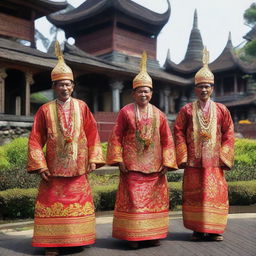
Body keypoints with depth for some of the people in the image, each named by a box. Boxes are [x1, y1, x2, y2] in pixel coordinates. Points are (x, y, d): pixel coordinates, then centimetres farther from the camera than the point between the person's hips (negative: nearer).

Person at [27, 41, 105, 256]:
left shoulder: (82, 107, 3)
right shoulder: (45, 110, -1)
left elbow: (92, 134, 5)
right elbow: (35, 139, -1)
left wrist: (93, 159, -1)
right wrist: (40, 165, -8)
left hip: (78, 168, 1)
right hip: (54, 169, -1)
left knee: (78, 204, 8)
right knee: (53, 204, 0)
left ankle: (76, 239, 23)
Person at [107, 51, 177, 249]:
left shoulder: (159, 115, 6)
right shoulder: (126, 112, -2)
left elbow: (167, 140, 7)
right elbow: (116, 137, -2)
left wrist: (166, 163, 0)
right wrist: (119, 160, -8)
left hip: (154, 166, 3)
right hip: (132, 166, -3)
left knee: (155, 200, 7)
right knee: (133, 200, -1)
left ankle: (153, 234, 20)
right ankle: (133, 236, 11)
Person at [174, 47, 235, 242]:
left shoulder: (221, 110, 6)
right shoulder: (187, 110, 4)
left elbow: (228, 134, 6)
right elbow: (179, 133, 1)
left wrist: (224, 157, -2)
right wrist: (183, 157, -6)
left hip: (214, 162, 1)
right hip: (194, 162, 0)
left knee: (216, 194, 1)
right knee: (194, 194, 3)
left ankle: (215, 229, 13)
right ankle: (197, 229, 14)